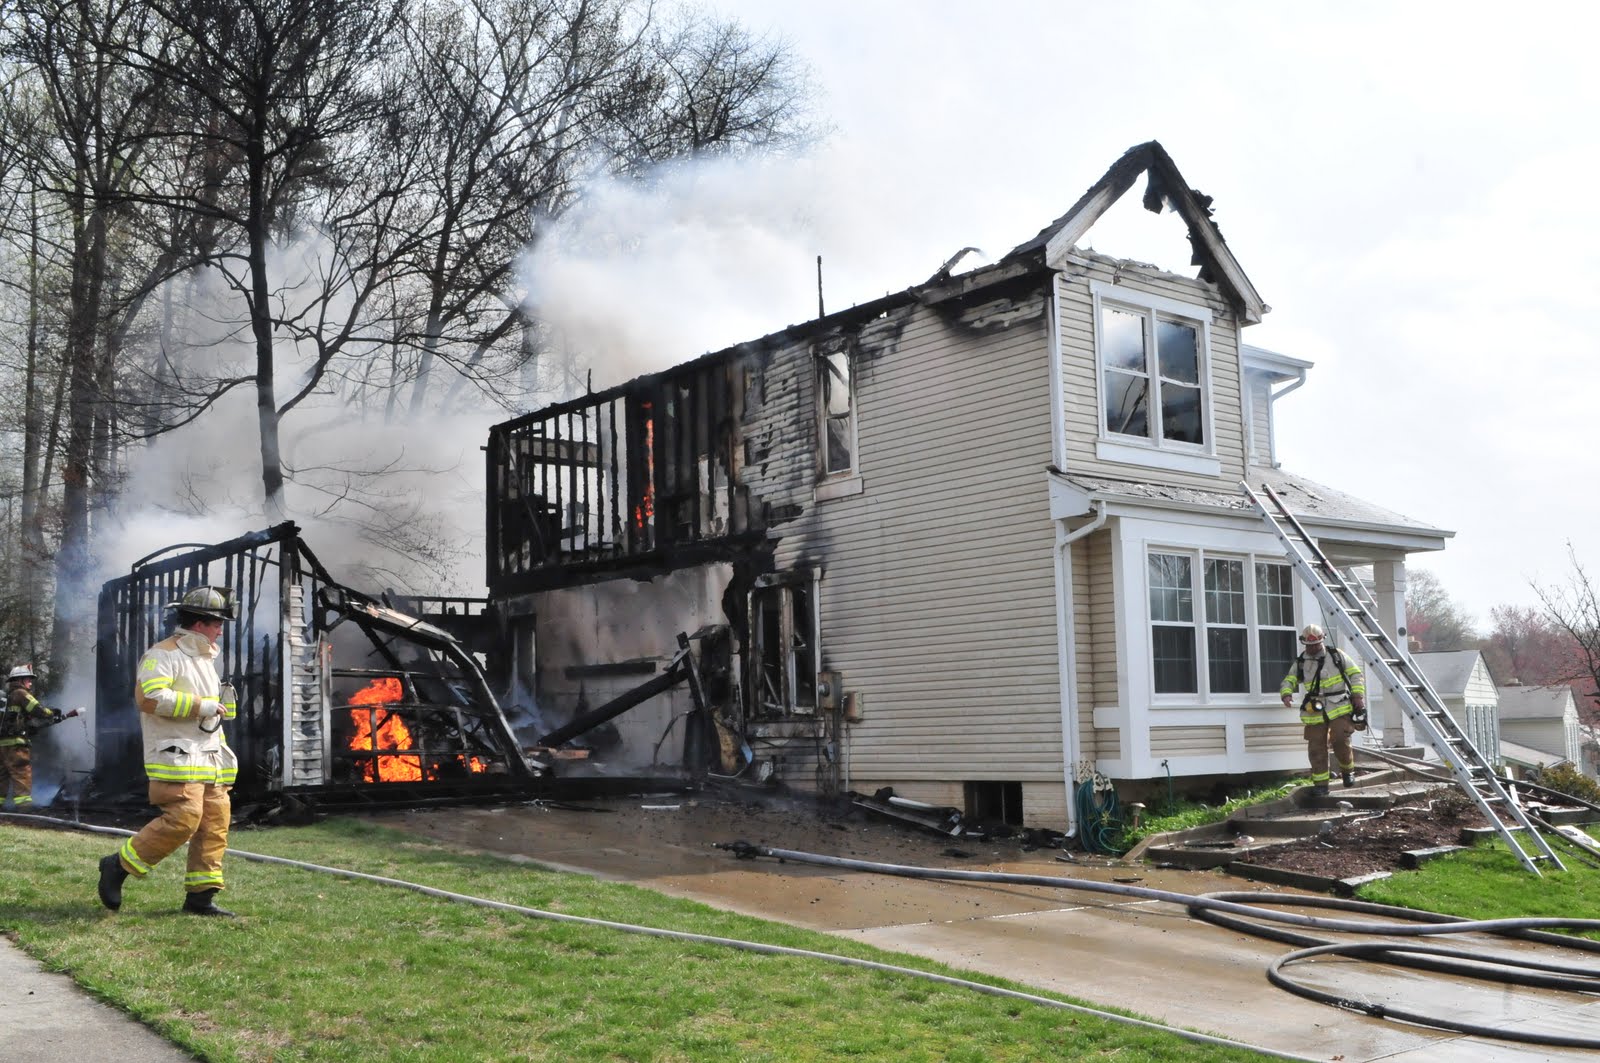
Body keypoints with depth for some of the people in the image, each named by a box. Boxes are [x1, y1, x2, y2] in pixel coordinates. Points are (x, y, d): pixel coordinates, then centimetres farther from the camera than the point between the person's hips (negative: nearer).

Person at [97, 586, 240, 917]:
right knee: (183, 819, -18)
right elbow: (151, 698, -23)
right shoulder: (163, 655, -8)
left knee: (215, 823, 3)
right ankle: (118, 866, -2)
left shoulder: (204, 659, 21)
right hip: (176, 756, -9)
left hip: (209, 760, 9)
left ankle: (200, 895, 7)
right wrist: (203, 706, -19)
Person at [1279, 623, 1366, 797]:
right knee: (1316, 748, 0)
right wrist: (1286, 694, -9)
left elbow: (1356, 674, 7)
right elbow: (1289, 681, 13)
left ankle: (1347, 770, 13)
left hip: (1339, 708, -2)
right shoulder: (1301, 663, 9)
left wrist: (1358, 695, -4)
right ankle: (1320, 784, 8)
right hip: (1315, 712, 3)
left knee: (1340, 740, -15)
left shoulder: (1336, 656, 5)